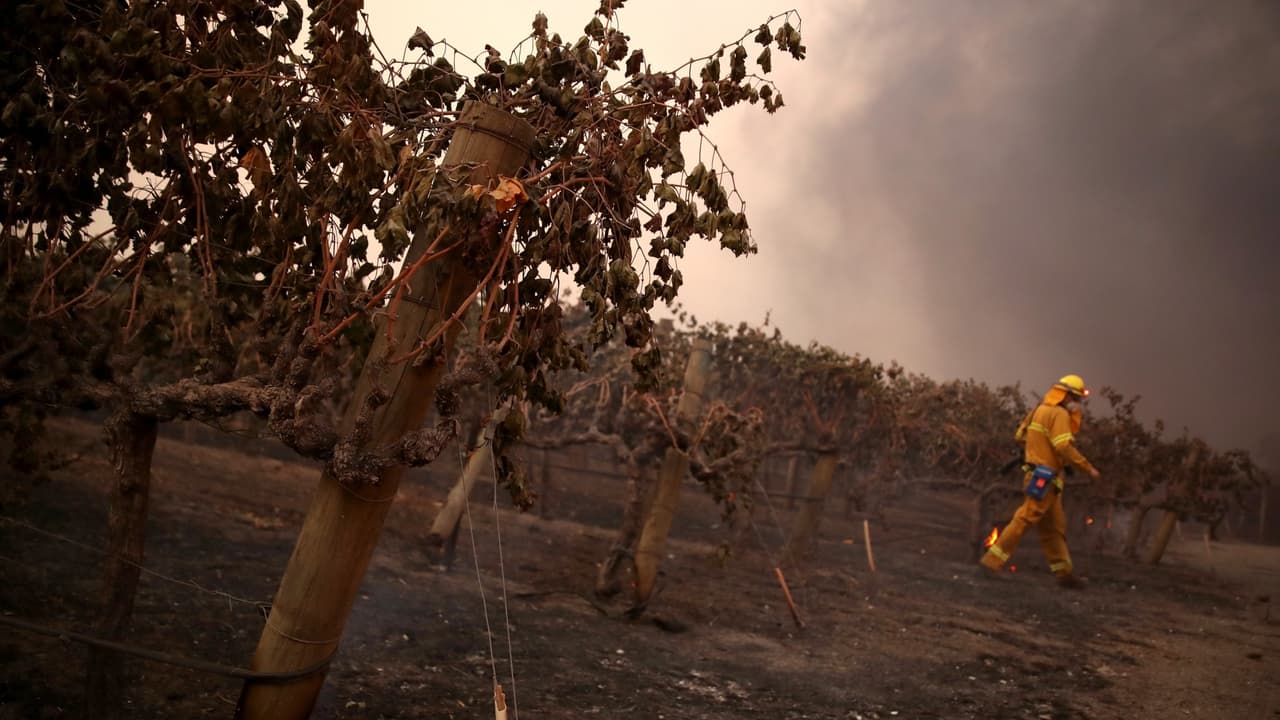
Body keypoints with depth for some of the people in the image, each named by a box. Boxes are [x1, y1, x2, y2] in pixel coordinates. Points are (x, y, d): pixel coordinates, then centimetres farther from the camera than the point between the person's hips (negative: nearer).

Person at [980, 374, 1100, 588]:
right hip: (1044, 478, -10)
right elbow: (1064, 447, -22)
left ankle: (1063, 572, 17)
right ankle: (993, 560, -11)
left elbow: (1021, 435, 17)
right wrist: (1088, 468, -17)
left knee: (1054, 526, 12)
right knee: (1025, 519, -10)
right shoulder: (1059, 414, -12)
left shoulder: (1041, 410, 16)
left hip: (1040, 477, 10)